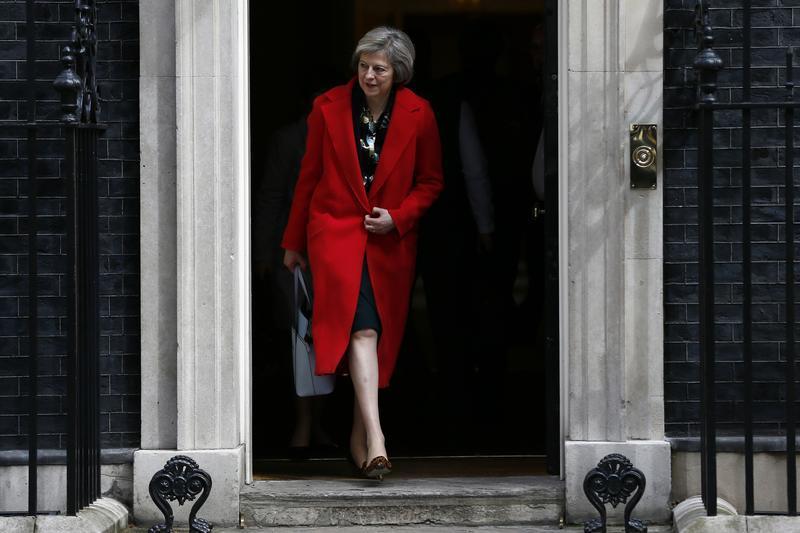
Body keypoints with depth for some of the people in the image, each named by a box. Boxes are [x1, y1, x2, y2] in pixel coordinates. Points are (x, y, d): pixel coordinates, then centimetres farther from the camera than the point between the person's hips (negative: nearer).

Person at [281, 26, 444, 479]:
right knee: (361, 328, -19)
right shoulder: (330, 107, -1)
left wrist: (398, 217, -9)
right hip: (335, 231, -2)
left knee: (381, 336, 4)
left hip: (390, 240, 2)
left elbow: (431, 182, 8)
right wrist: (294, 242, 14)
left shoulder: (418, 115, -1)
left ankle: (359, 437, 19)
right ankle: (375, 438, -30)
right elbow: (309, 177, 8)